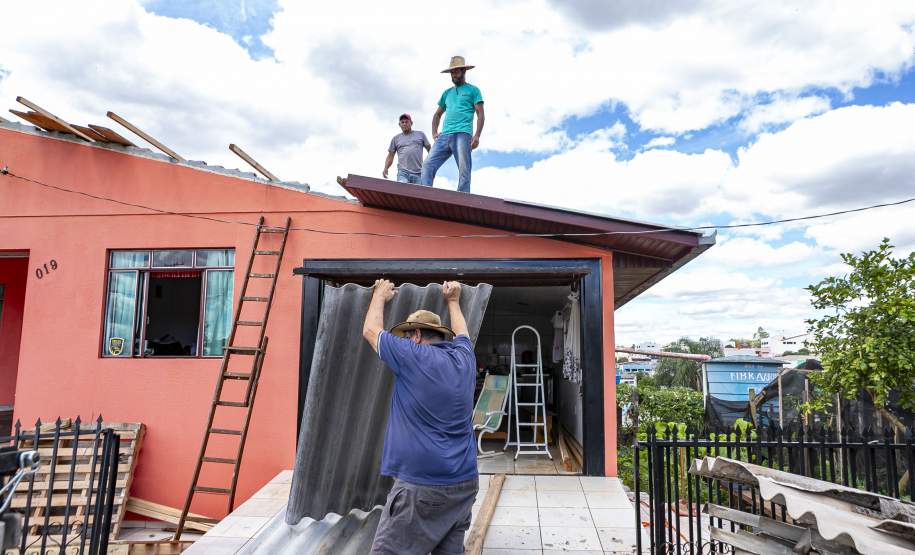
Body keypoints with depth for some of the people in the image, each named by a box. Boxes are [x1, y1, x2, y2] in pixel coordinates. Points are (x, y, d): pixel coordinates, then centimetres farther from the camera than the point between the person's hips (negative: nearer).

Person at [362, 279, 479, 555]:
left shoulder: (413, 357, -9)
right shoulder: (464, 357, 7)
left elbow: (371, 330, 7)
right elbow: (461, 333, 31)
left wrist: (379, 296, 23)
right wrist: (453, 300, 46)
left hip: (421, 486, -7)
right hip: (465, 483, 7)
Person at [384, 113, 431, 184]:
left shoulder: (420, 134, 18)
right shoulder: (396, 138, 19)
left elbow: (429, 149, 16)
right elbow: (390, 156, 18)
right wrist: (386, 168, 1)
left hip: (418, 173, 0)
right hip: (403, 172, 0)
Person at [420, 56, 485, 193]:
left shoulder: (473, 90, 13)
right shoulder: (447, 93, 27)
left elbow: (480, 115, 4)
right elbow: (438, 114, 33)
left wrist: (477, 135, -11)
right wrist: (434, 132, 15)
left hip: (462, 134, -5)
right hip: (444, 136, 5)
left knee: (464, 172, -11)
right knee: (427, 166, -12)